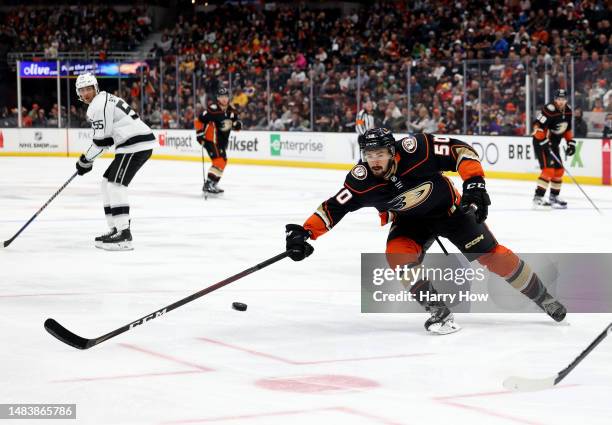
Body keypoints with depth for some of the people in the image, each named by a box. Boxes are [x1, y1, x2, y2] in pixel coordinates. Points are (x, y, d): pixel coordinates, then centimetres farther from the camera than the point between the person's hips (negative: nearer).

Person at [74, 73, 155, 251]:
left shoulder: (99, 105, -11)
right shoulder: (104, 99, 22)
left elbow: (102, 140, -13)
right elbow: (108, 135, 27)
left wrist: (85, 160, -2)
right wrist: (88, 158, 23)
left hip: (136, 145, -11)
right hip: (134, 144, 11)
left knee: (115, 184, -18)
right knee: (108, 182, 16)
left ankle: (123, 235, -25)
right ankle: (117, 229, 18)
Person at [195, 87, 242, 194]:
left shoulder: (231, 110, 5)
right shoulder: (213, 109, -18)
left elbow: (238, 124, 9)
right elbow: (200, 120, -15)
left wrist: (236, 124, -14)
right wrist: (199, 133, -18)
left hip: (221, 141, 9)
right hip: (211, 139, -9)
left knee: (223, 161, 18)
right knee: (219, 160, -20)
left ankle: (213, 184, 30)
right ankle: (208, 185, -23)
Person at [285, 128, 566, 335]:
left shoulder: (416, 150, -33)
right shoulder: (362, 180, -25)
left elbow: (461, 150, -25)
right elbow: (334, 207, -21)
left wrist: (474, 183, -34)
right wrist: (306, 232, -32)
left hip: (450, 209, -2)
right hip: (411, 222, 2)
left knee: (492, 256, -5)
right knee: (398, 256, -25)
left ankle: (543, 299, 15)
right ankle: (439, 313, -11)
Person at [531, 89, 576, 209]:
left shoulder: (567, 111, 5)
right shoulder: (549, 110, -23)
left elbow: (567, 128, 19)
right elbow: (537, 126, -26)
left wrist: (571, 142, 12)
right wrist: (544, 141, -29)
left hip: (553, 143, 9)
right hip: (541, 142, -9)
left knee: (559, 170, 12)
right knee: (548, 169, -19)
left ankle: (554, 197, 25)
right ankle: (538, 198, -21)